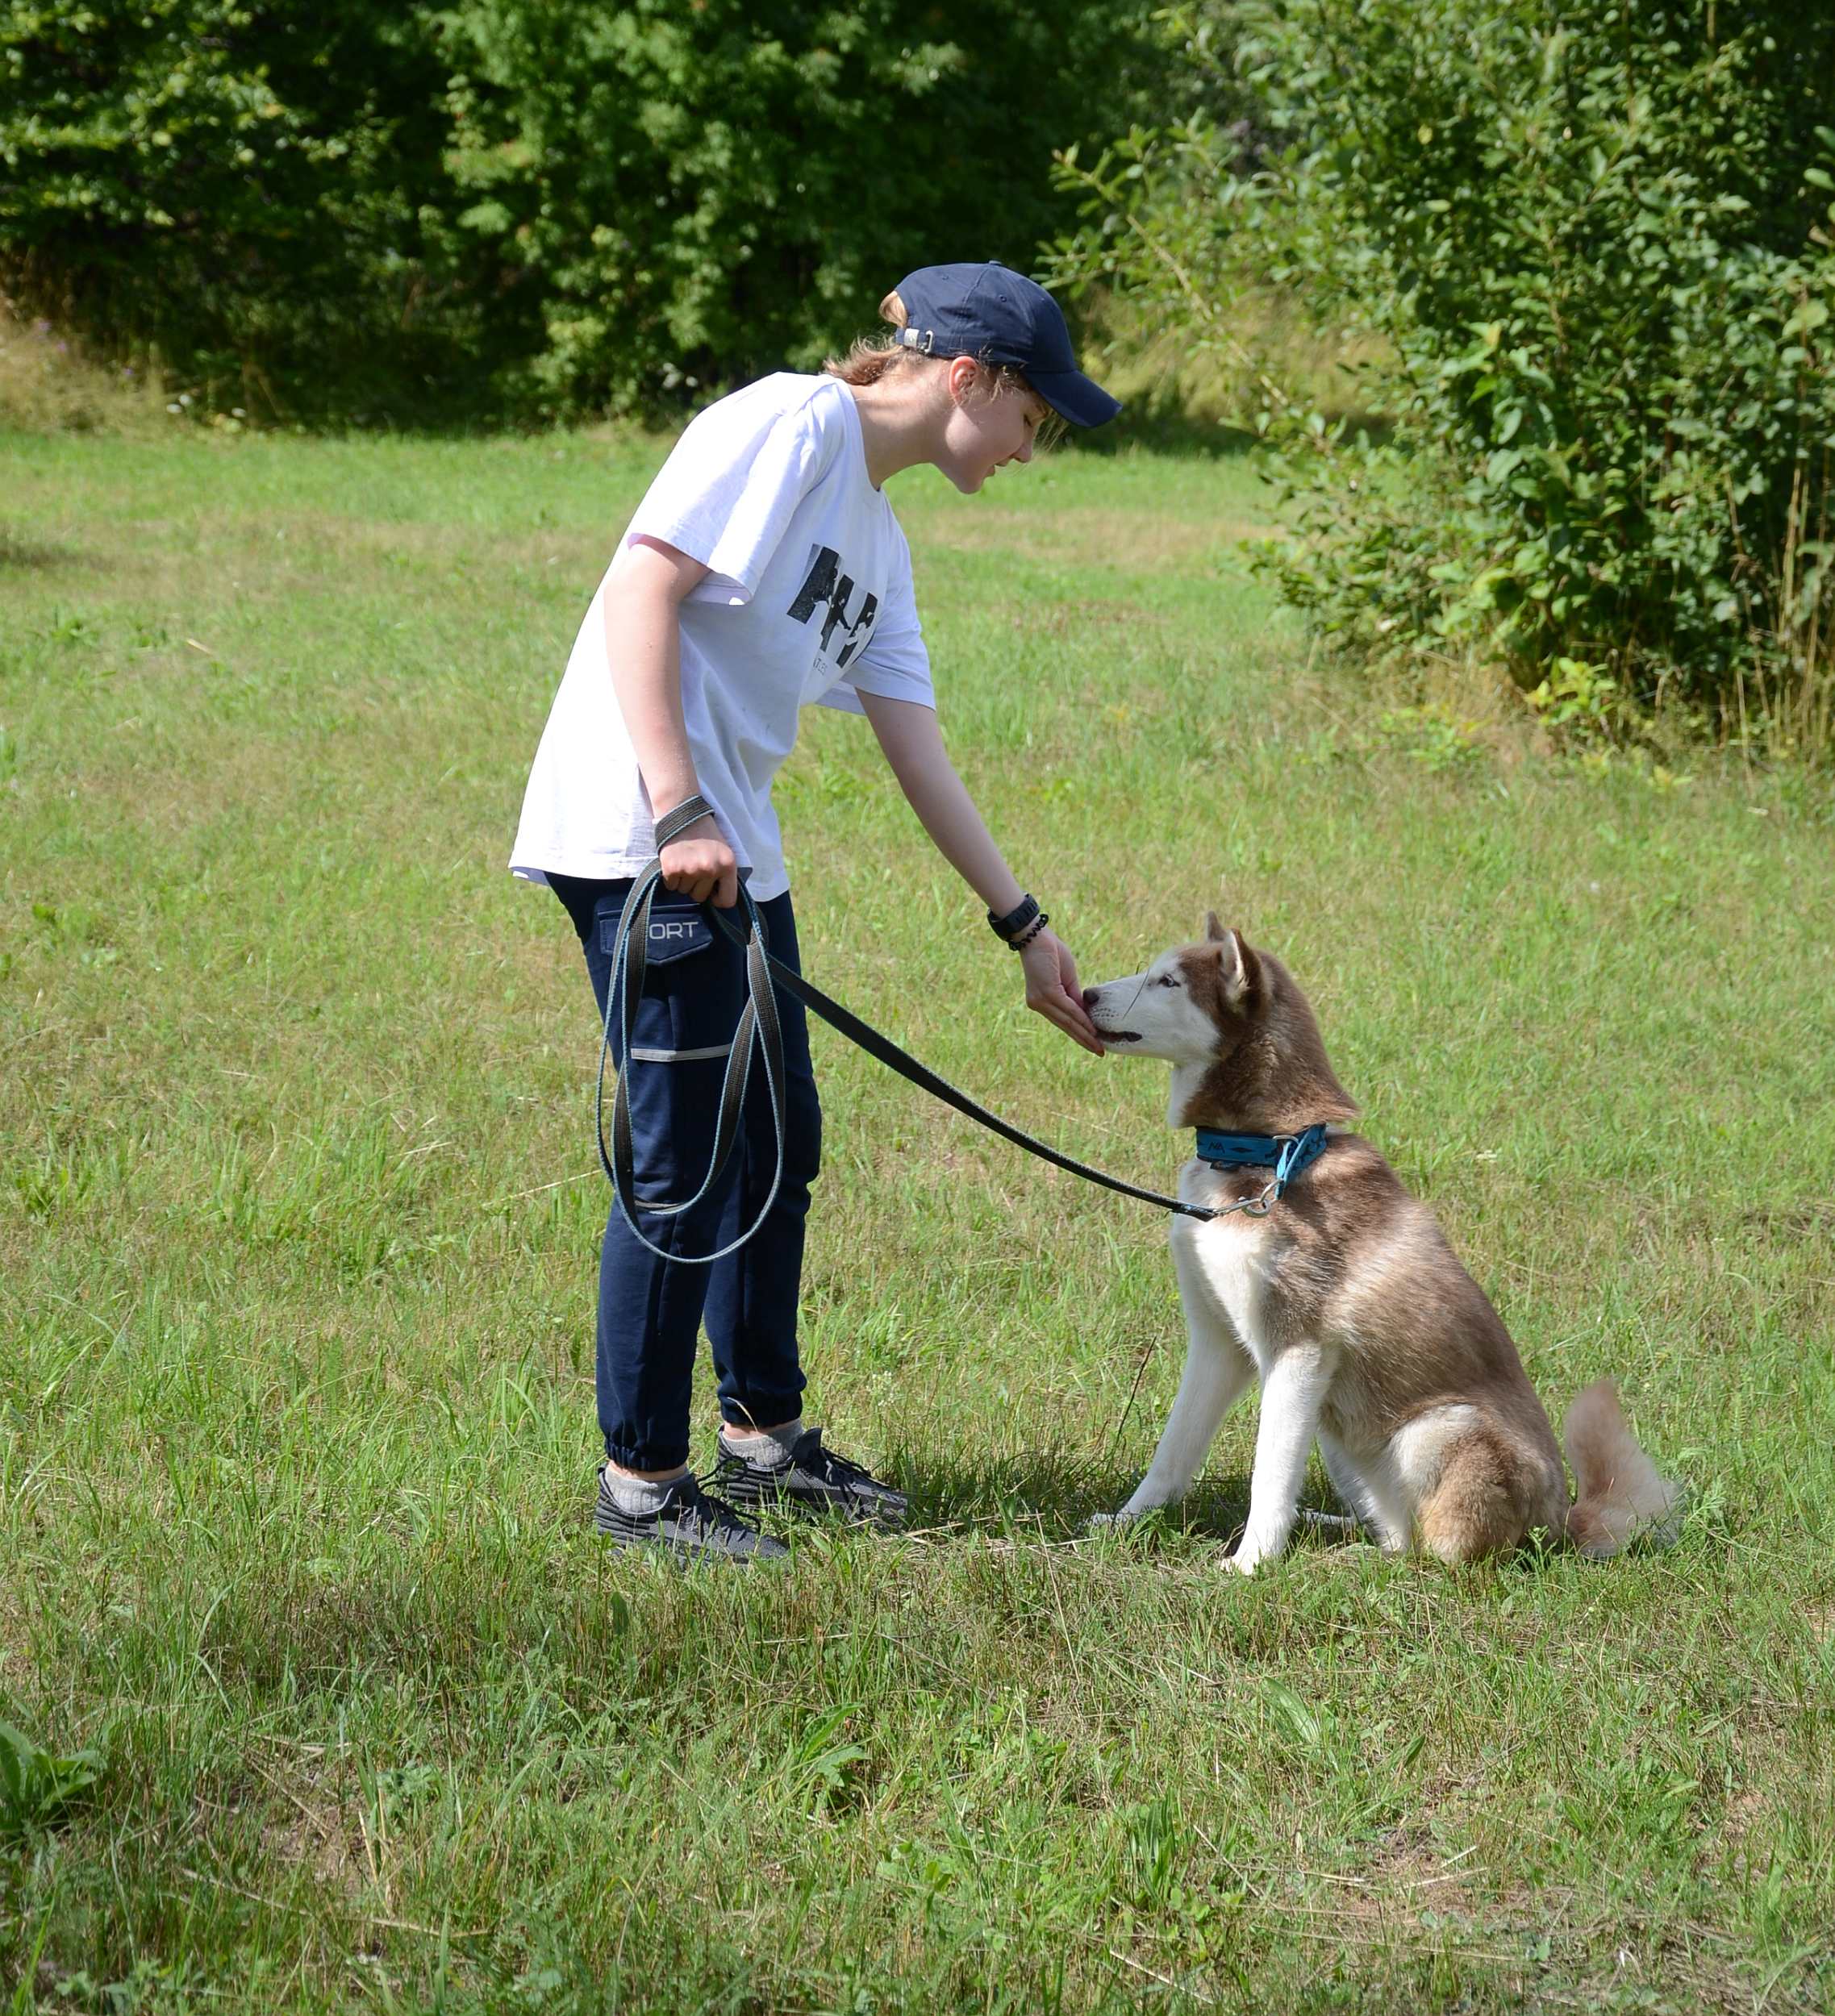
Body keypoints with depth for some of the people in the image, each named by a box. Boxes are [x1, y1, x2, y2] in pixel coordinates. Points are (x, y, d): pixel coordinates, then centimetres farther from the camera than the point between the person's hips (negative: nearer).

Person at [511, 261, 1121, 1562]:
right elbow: (641, 588, -17)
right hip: (640, 838, -10)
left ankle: (764, 1437, 32)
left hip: (735, 854, 10)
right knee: (685, 1165, -6)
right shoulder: (794, 425, -8)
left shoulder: (878, 534, 19)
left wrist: (1026, 929, 20)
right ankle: (642, 1486, 4)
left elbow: (919, 756, 21)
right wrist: (679, 812, -23)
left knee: (778, 1144, 17)